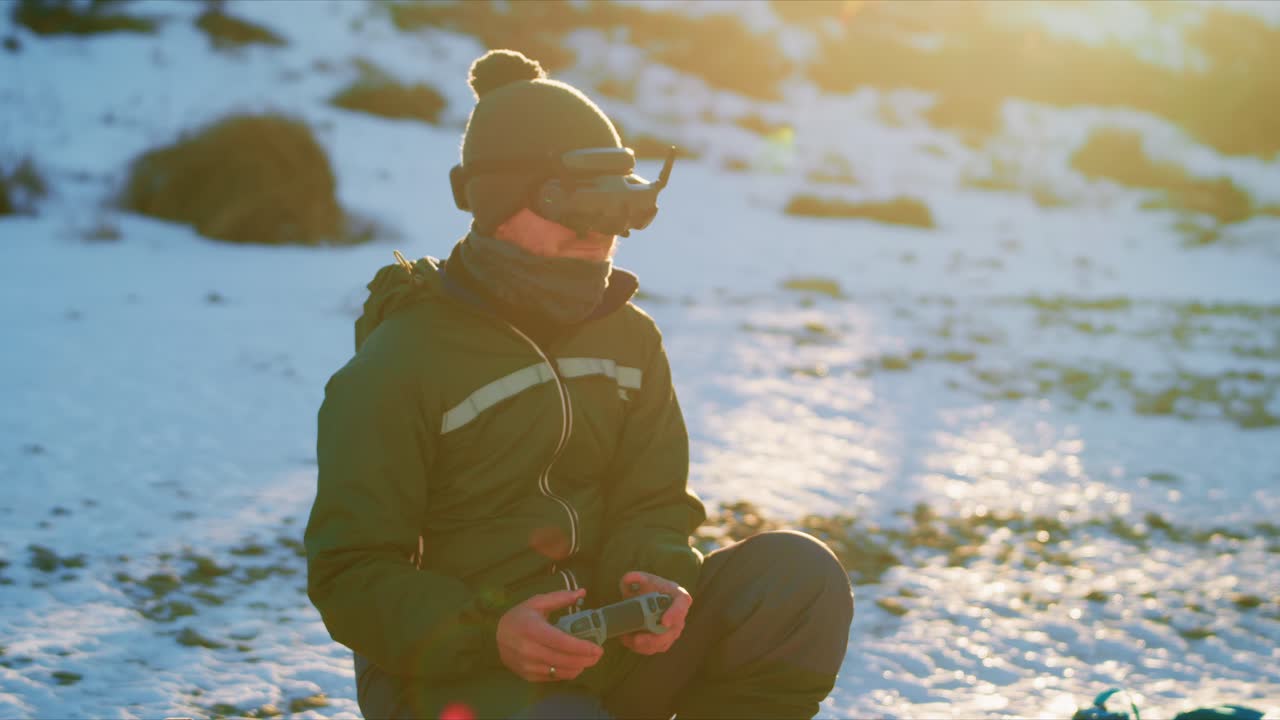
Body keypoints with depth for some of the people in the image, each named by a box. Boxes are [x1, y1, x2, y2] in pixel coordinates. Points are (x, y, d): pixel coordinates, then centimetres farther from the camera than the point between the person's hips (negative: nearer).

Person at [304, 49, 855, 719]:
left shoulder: (629, 339, 9)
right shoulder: (400, 363, -12)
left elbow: (653, 508, 8)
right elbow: (351, 575, -13)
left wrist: (653, 578, -18)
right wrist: (489, 633, -30)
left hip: (608, 645, 6)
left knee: (800, 572, -15)